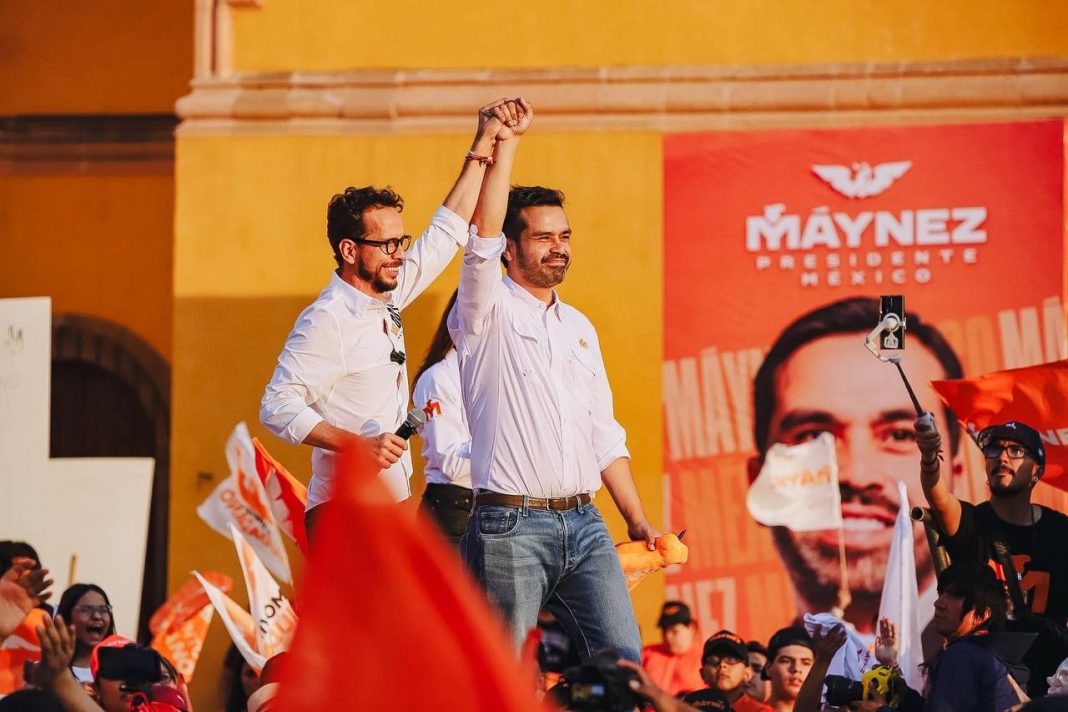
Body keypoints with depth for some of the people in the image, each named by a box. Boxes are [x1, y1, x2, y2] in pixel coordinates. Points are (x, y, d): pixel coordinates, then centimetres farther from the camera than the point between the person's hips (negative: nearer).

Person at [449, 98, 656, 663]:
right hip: (510, 525, -6)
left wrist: (637, 521, 14)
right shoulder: (488, 312, 2)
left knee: (623, 657, -3)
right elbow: (483, 234, -16)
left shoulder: (579, 328, 20)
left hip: (583, 522, 6)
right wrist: (504, 146, -20)